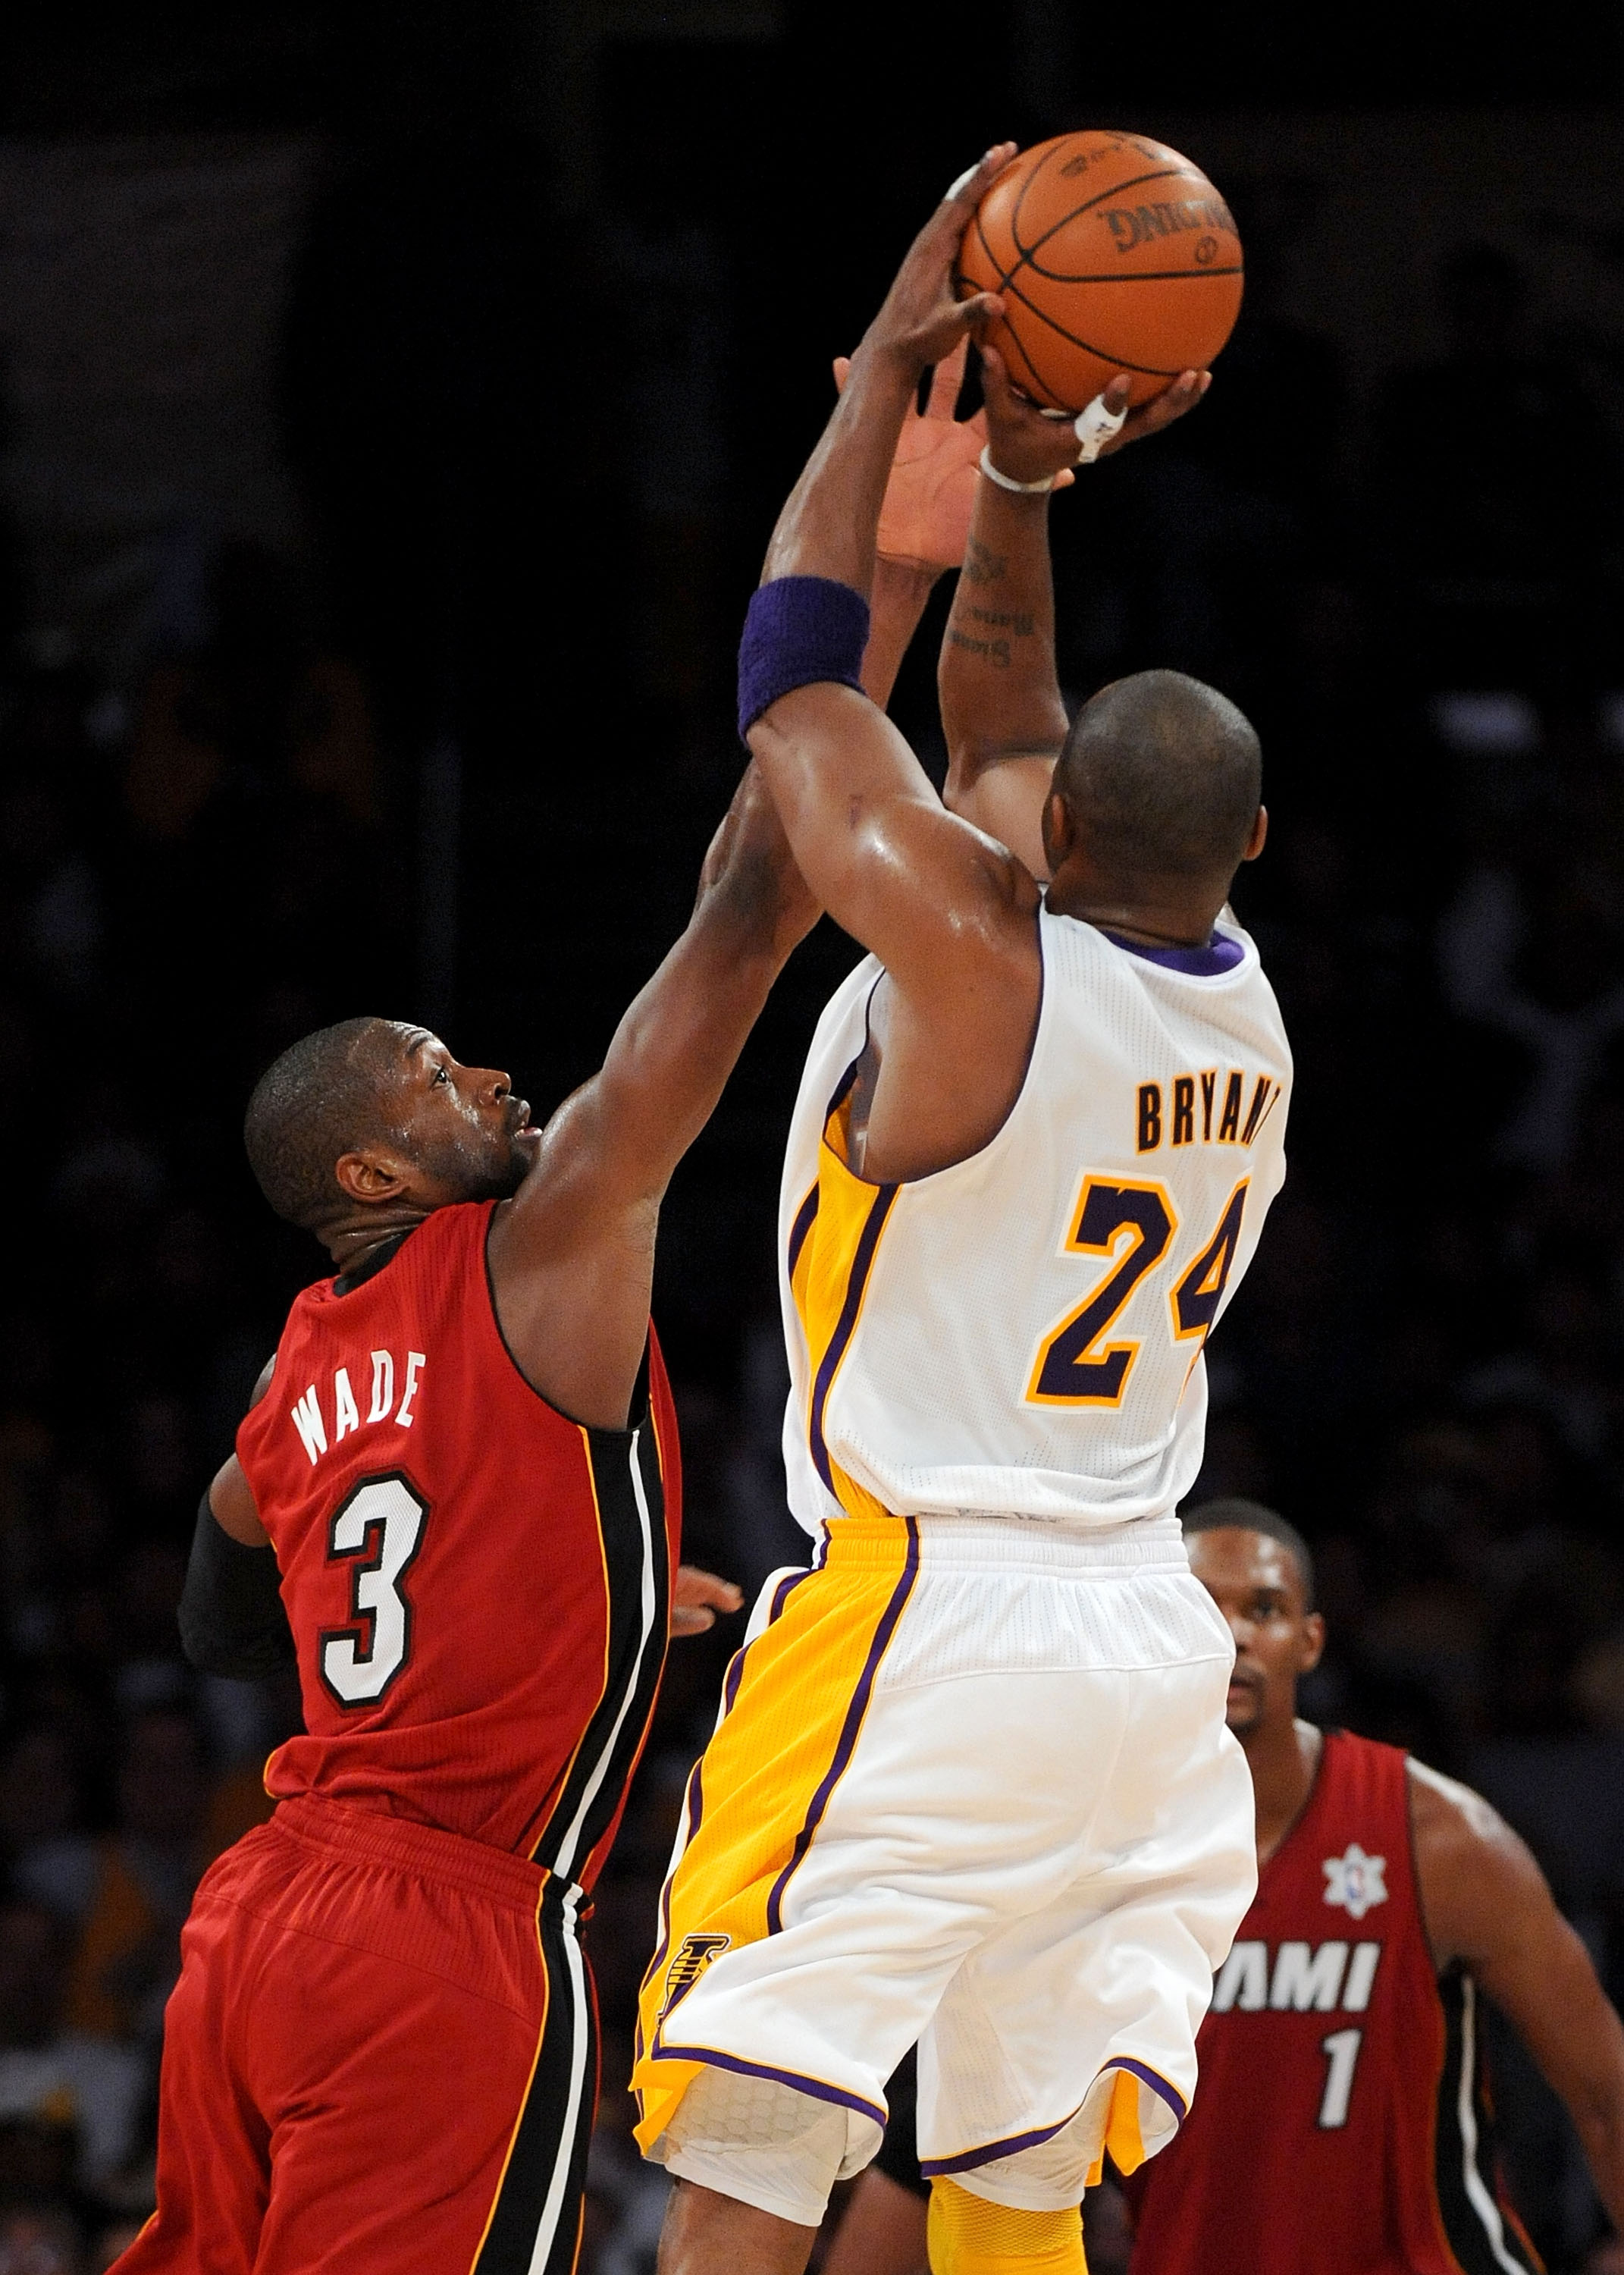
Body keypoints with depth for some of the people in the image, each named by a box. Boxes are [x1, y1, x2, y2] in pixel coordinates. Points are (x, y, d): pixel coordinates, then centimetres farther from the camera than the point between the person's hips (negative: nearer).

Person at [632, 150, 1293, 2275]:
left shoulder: (973, 949, -14)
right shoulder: (1247, 1003, 6)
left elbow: (798, 672, -1)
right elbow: (1001, 728, 23)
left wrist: (889, 373, 7)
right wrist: (1014, 479, 24)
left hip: (928, 1618, -7)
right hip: (1152, 1640, 7)